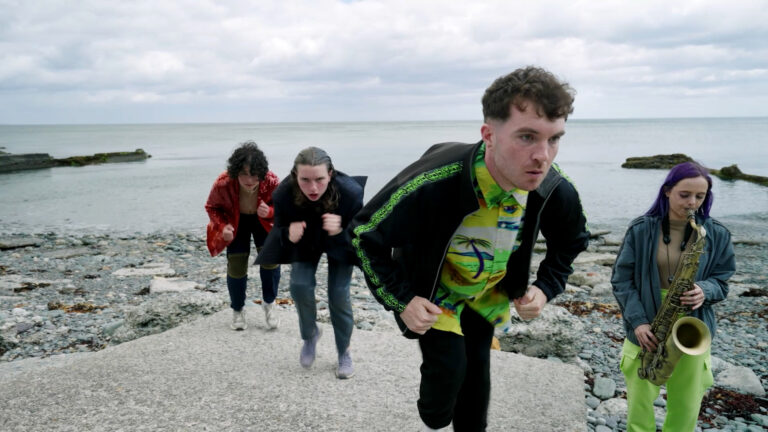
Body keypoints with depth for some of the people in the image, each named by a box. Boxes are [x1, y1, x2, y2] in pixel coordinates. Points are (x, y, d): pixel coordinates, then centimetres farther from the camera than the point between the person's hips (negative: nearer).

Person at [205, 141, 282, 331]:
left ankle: (269, 303, 14)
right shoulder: (223, 184, -34)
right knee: (236, 267, -3)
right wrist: (223, 226, -30)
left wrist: (270, 211, -37)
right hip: (236, 223, 0)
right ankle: (237, 310, 25)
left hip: (263, 221, 0)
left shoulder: (272, 182, -33)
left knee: (271, 259, -14)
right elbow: (211, 207, -12)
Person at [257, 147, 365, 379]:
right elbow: (279, 231, -18)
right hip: (305, 242, 2)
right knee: (300, 286, -11)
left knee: (339, 295, -5)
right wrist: (288, 234, -44)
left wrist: (340, 231, -54)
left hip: (340, 244, -1)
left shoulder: (350, 192, -40)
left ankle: (344, 352, 19)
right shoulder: (284, 193, -35)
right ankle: (310, 334, 21)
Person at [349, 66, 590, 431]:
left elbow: (571, 241, 0)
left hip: (487, 294, 4)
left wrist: (546, 288, -11)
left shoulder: (557, 192, -25)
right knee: (448, 364, -11)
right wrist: (400, 300, -24)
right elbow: (365, 234, -24)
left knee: (477, 367, 14)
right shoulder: (432, 185, -40)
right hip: (432, 293, -4)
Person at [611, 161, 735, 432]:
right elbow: (621, 279, -3)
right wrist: (637, 321, -14)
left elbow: (721, 281, 5)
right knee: (639, 407, 8)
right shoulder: (641, 229, -7)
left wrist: (704, 291, -18)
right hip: (646, 330, -1)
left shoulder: (717, 235, -2)